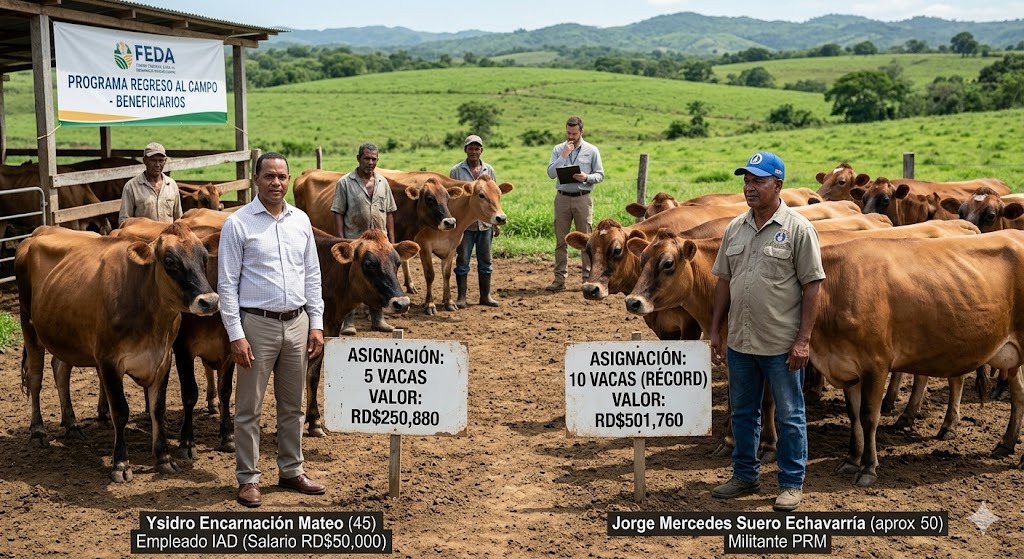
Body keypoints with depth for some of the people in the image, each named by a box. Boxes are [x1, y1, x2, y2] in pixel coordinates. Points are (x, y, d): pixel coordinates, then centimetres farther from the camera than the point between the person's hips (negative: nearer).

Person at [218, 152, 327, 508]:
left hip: (297, 323, 5)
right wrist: (235, 335, -13)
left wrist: (316, 324, 6)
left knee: (292, 405, 14)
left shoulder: (300, 221, 8)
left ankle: (291, 471, 27)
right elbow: (227, 283, -8)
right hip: (257, 323, -4)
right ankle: (248, 479, 14)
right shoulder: (237, 224, -6)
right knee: (249, 408, 3)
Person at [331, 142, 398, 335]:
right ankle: (348, 322, 6)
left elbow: (389, 213, 12)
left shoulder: (383, 183, 9)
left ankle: (377, 319, 21)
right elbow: (338, 213, -5)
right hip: (353, 241, -4)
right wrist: (341, 240, -11)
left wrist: (391, 239, 6)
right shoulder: (345, 183, -3)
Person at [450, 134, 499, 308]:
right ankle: (461, 297, 9)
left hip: (485, 224, 3)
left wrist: (496, 223, 8)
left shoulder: (489, 170, 7)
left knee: (485, 261, 9)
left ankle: (485, 295, 18)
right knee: (462, 261, 3)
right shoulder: (456, 171, -1)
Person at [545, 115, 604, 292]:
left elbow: (600, 175, 5)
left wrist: (587, 177, -15)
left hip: (583, 199, -1)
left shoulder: (591, 150, 4)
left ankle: (588, 278, 6)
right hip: (562, 198, 2)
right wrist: (564, 156, -11)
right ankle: (559, 279, 7)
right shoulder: (558, 149, 7)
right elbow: (551, 173, -3)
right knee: (561, 241, 3)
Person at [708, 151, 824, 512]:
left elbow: (812, 287, -10)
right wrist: (715, 330, 9)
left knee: (790, 415, 7)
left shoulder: (797, 229, -9)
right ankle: (745, 476, 30)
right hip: (740, 342, 6)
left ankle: (791, 484, 19)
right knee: (743, 413, 16)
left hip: (782, 344, -5)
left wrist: (803, 340, -14)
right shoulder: (735, 229, 7)